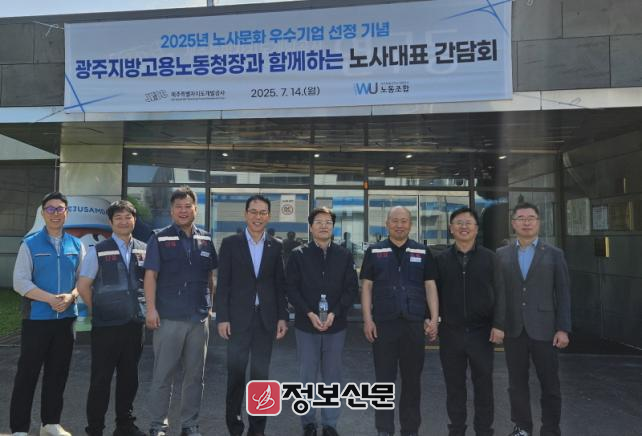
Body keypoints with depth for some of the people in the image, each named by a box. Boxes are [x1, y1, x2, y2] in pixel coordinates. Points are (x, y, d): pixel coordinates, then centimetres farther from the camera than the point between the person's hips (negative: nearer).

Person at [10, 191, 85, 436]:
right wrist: (51, 299, -19)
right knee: (27, 373, 2)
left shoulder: (77, 245, 8)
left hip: (66, 318, 3)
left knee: (58, 373, 11)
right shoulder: (30, 244, -2)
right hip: (36, 318, -3)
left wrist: (70, 297, -13)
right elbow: (20, 282, -9)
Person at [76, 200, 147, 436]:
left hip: (135, 323, 3)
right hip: (106, 325, -3)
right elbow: (83, 286, 0)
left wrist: (145, 309, 6)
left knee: (129, 377, 13)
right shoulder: (98, 251, -3)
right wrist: (99, 310, 4)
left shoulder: (144, 250, 5)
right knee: (101, 379, 4)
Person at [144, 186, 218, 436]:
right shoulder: (159, 239, -2)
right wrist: (151, 309, -15)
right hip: (168, 317, -3)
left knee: (195, 374, 11)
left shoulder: (205, 240, 9)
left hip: (200, 317, 4)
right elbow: (150, 275, -7)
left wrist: (211, 304, 9)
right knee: (163, 374, 5)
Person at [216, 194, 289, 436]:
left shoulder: (276, 246, 5)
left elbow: (280, 284, 6)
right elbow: (223, 283, -3)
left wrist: (282, 317, 1)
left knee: (261, 373, 9)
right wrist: (222, 317, -8)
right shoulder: (230, 243, 0)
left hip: (266, 318, 2)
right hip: (239, 317, -2)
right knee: (236, 371, 4)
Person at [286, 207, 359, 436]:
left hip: (336, 325, 1)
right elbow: (291, 288, -3)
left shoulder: (344, 255, 4)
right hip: (306, 324, -1)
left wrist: (334, 314, -12)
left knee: (332, 377, 10)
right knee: (307, 377, 8)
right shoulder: (298, 255, 1)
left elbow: (352, 288, 1)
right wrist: (310, 313, -15)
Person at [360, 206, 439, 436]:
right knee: (384, 379, 7)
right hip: (383, 324, -1)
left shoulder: (423, 252, 7)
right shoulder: (374, 252, 3)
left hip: (414, 324, 1)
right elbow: (366, 286, 2)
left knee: (412, 379, 11)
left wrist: (434, 319, -3)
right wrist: (367, 319, -6)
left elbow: (430, 286, 6)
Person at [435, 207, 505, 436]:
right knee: (454, 384, 10)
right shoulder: (441, 259, 3)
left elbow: (499, 293, 0)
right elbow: (434, 294, 6)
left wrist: (498, 325, -7)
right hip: (450, 331, 1)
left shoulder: (489, 257, 2)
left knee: (483, 384, 9)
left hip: (482, 331, 0)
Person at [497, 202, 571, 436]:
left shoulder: (554, 254, 4)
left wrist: (563, 328, -6)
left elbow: (563, 294, 1)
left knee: (550, 384, 6)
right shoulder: (501, 255, 6)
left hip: (544, 328, -1)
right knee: (517, 382, 10)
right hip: (513, 329, 1)